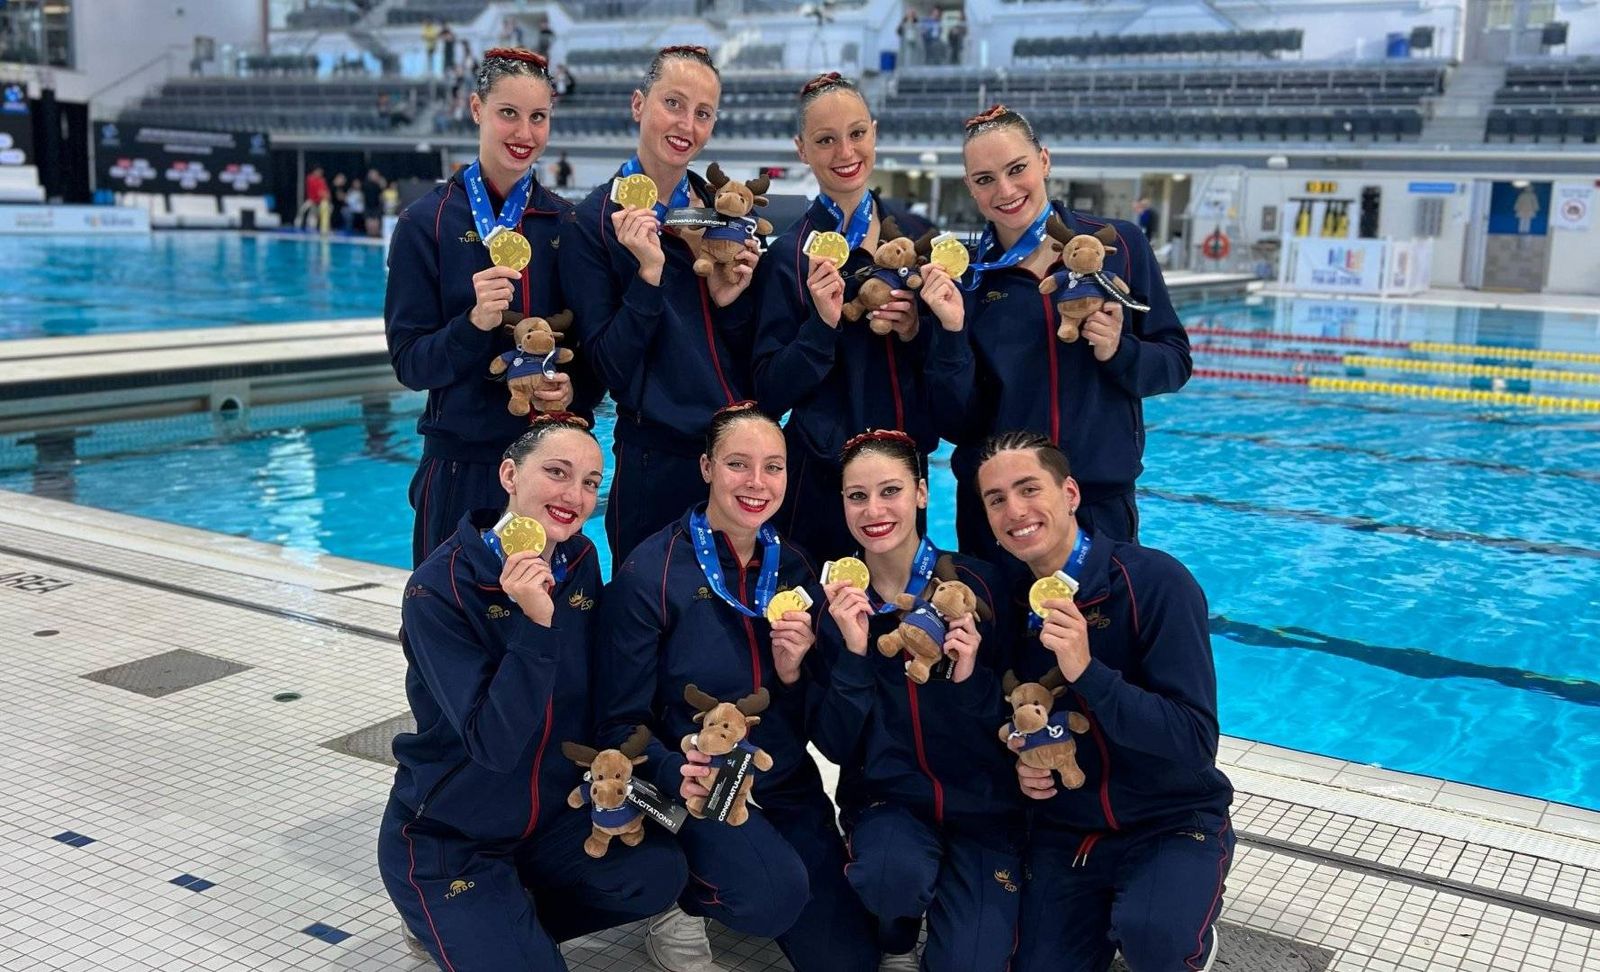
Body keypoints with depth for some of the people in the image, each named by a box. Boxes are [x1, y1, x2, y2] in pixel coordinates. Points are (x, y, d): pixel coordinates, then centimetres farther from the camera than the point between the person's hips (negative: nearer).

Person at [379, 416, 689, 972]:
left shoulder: (582, 563, -3)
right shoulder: (439, 587, -21)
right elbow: (493, 744, -27)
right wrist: (536, 625, -37)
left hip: (552, 817, 6)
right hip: (446, 841, -5)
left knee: (659, 874, -17)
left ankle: (511, 922, 7)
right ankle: (446, 920, 12)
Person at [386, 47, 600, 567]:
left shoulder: (566, 223, 4)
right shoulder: (427, 222, -4)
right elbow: (409, 363, -6)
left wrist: (574, 391, -12)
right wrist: (474, 322, -23)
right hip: (462, 465, -2)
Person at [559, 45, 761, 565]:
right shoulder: (594, 222, -6)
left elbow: (755, 362, 10)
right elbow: (613, 370, -11)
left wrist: (732, 301, -8)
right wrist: (648, 272, -20)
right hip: (657, 462, -4)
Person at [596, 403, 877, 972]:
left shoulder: (793, 568, 3)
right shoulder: (651, 572, -14)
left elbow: (805, 722, 7)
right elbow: (621, 722, -11)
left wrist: (793, 672, -15)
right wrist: (679, 775, -29)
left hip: (787, 786, 6)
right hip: (694, 790, -5)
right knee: (778, 892, -33)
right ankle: (681, 896, 1)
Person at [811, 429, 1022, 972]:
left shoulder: (977, 585, -9)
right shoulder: (835, 601, -4)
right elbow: (835, 746, -7)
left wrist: (971, 678, -22)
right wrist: (853, 653, -21)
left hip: (984, 806, 0)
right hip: (887, 801, 1)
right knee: (893, 873, -32)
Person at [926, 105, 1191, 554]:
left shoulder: (1120, 245, -3)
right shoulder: (965, 275, -2)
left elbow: (1176, 362, 4)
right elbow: (956, 425, -6)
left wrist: (1119, 351, -15)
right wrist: (951, 332, -19)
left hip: (1103, 499, 0)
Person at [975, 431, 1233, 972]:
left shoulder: (1154, 582, -19)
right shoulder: (1007, 599, -3)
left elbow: (1195, 740, -24)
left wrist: (1086, 672, -34)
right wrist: (1021, 764, -10)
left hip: (1172, 825, -5)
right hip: (1064, 832, 5)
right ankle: (1108, 910, 26)